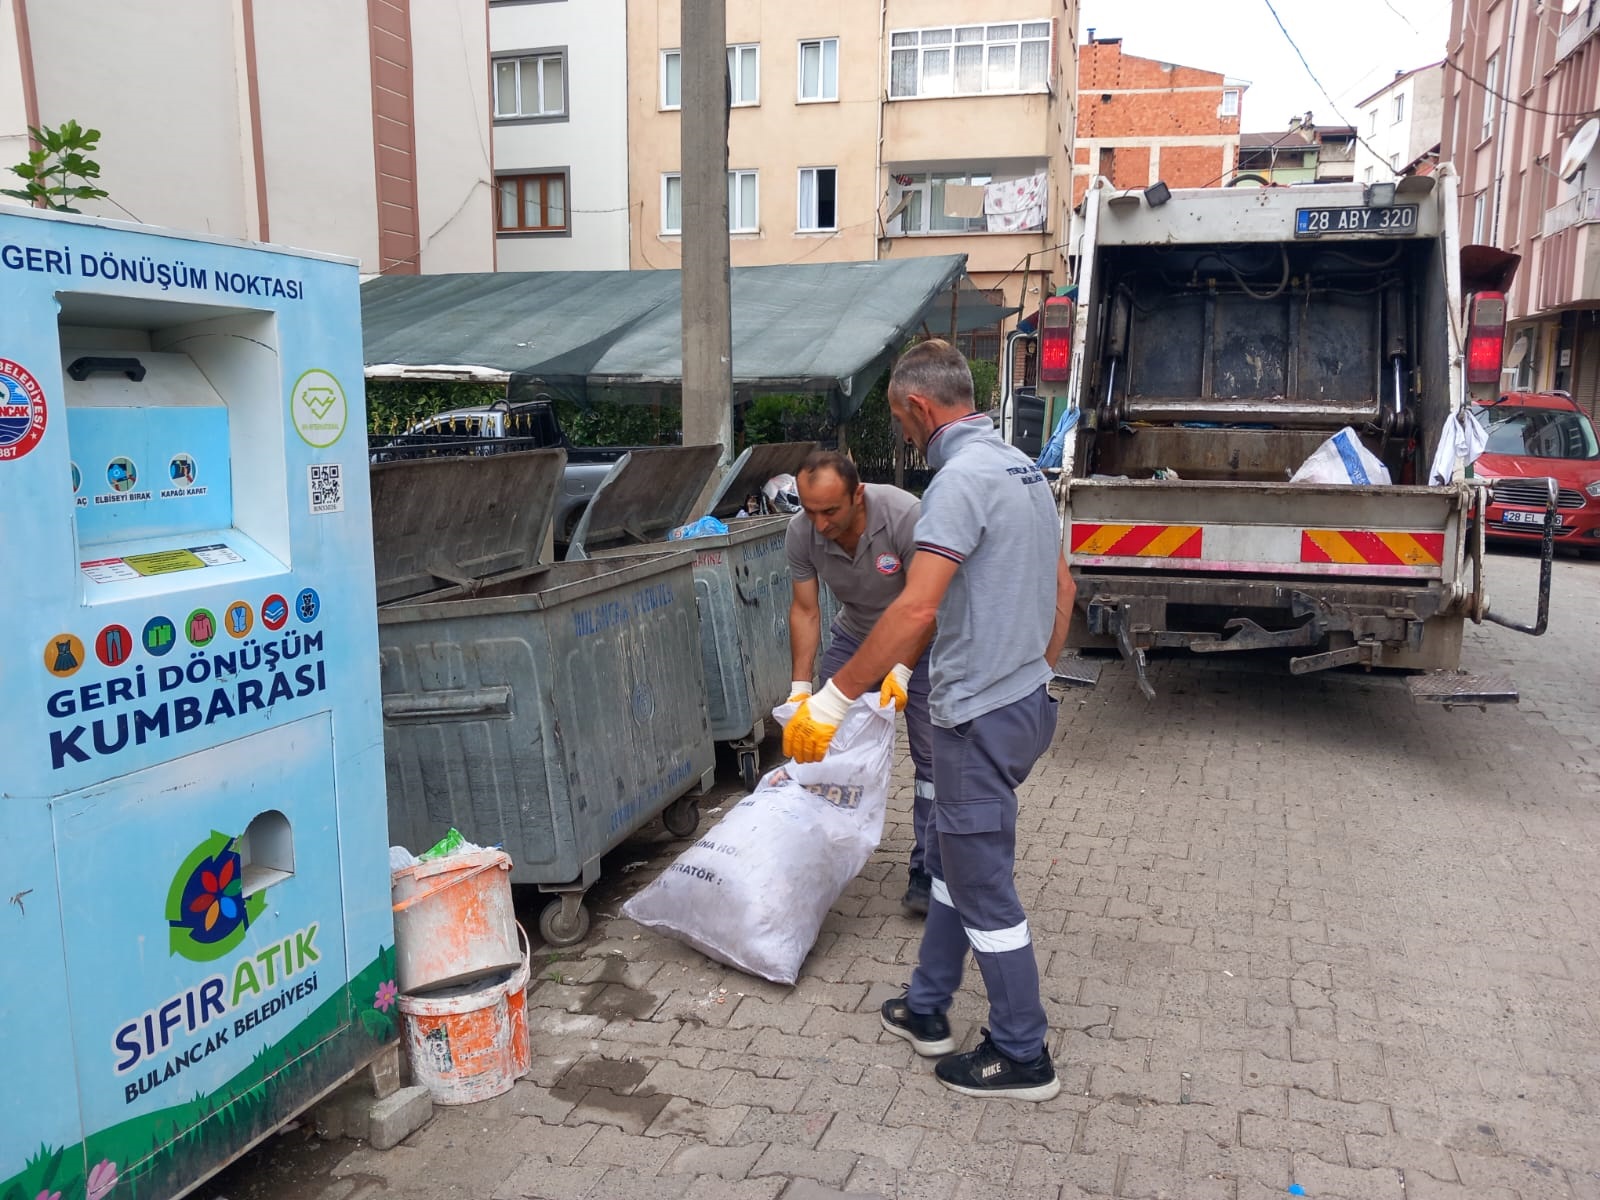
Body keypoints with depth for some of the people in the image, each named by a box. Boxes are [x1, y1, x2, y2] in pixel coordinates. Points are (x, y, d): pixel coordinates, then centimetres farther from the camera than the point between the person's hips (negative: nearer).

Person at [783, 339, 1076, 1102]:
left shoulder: (962, 477, -20)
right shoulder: (1024, 468, 10)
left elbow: (917, 610, -29)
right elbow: (1062, 588, 17)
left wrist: (834, 699, -25)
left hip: (981, 716, -10)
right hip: (1025, 699, 10)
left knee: (983, 885, 4)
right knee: (950, 858, 21)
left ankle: (1021, 1058, 19)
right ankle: (926, 1010, 34)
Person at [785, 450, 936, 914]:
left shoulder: (905, 516, -33)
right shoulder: (802, 531, -20)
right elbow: (805, 610, -12)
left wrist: (901, 671, -34)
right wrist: (800, 688, -16)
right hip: (854, 635, 4)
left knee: (932, 755, -6)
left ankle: (925, 871, 3)